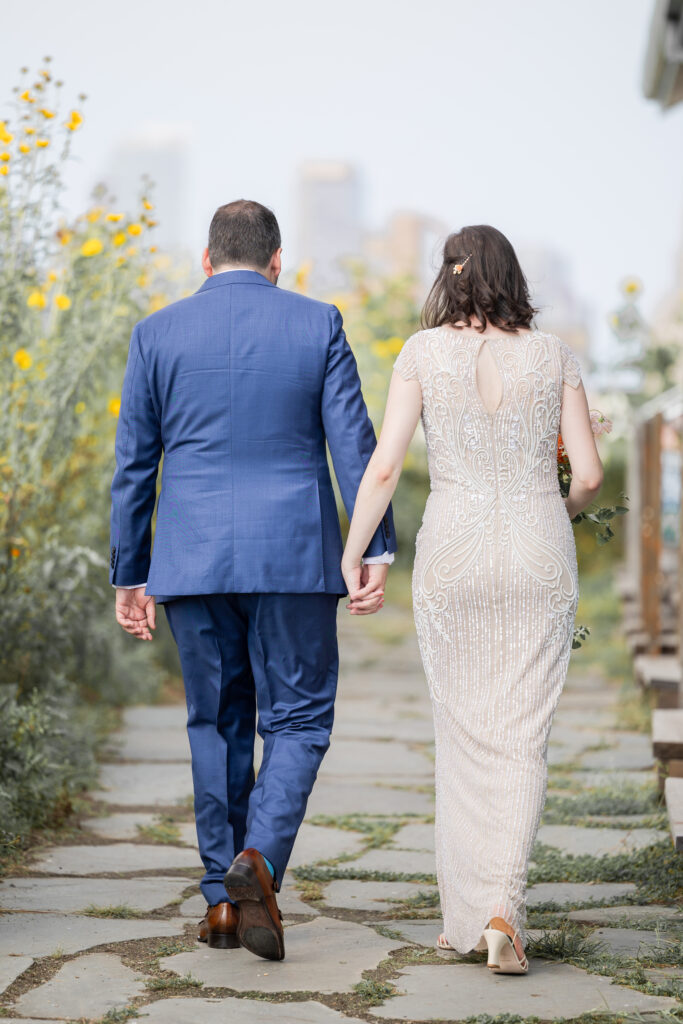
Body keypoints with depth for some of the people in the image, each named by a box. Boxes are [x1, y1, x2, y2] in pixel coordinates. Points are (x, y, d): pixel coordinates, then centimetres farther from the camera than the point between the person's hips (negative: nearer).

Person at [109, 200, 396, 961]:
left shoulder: (157, 334, 4)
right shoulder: (317, 325, 2)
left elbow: (132, 464, 5)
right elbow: (354, 445, -4)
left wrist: (129, 576, 10)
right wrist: (376, 549, -2)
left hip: (193, 560, 2)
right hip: (293, 556, -2)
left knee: (216, 723, 13)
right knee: (298, 719, 7)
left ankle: (223, 898, 13)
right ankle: (257, 863, -16)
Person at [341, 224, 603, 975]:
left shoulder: (423, 353, -3)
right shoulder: (553, 355, 1)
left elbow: (383, 467, -9)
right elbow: (589, 472, 0)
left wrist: (350, 556, 1)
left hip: (453, 559, 0)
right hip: (538, 560, 0)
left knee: (463, 736, 12)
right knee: (521, 739, 2)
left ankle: (466, 918, 16)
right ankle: (503, 906, -16)